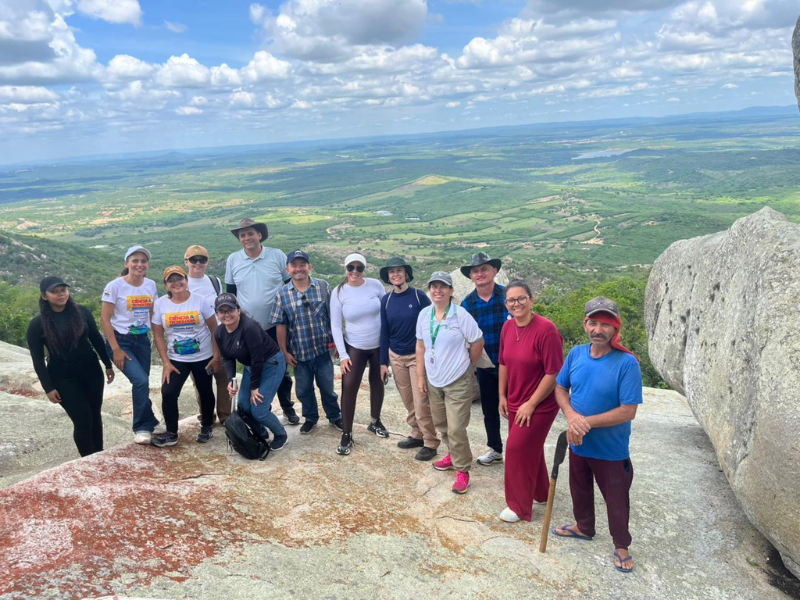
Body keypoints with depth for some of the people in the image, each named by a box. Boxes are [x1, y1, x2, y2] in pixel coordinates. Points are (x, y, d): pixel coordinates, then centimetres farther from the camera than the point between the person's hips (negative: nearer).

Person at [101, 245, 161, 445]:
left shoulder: (151, 285, 1)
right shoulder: (115, 286, -13)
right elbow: (105, 319, -11)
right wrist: (115, 349, -15)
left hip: (142, 340, 5)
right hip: (121, 341, -4)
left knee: (141, 384, 9)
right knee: (141, 381, -18)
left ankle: (144, 425, 29)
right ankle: (144, 426, 1)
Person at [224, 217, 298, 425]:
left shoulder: (277, 255, -6)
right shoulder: (233, 260, -1)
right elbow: (230, 293, 9)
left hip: (276, 326, -2)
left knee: (281, 369, 9)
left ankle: (288, 408, 27)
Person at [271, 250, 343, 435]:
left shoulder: (323, 286, -6)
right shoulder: (283, 294, -5)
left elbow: (333, 315, 0)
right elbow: (280, 325, -1)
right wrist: (285, 352, -1)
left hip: (323, 349, -1)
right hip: (299, 352, 1)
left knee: (327, 386, 14)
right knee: (303, 389, 16)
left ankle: (334, 416, 35)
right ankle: (310, 418, 38)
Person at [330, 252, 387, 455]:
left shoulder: (375, 285, -9)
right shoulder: (339, 292, -10)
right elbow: (335, 325, -6)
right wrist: (342, 354, -11)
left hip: (380, 345, 2)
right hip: (355, 347, -1)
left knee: (377, 383, 16)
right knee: (349, 388, -8)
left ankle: (375, 422, 38)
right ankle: (347, 435, 5)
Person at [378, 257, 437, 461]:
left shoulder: (419, 296, -9)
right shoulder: (386, 300, 2)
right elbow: (384, 332, 7)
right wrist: (383, 362, 6)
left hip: (418, 356, -4)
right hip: (396, 357, 4)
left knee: (421, 402, -3)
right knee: (408, 402, 12)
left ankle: (430, 443, 9)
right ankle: (417, 434, 28)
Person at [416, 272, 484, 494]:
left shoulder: (461, 315, -16)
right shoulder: (424, 314, -1)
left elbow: (478, 342, -7)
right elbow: (421, 346, 6)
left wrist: (466, 366, 4)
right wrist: (420, 376, 5)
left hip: (457, 381, -5)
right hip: (433, 380, 5)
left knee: (456, 429, -4)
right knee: (441, 424, 19)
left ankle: (462, 470, 13)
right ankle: (453, 455, 42)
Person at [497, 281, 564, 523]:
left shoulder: (546, 330, -23)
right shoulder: (508, 327, 0)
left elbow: (554, 373, -23)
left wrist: (531, 404, -19)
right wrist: (502, 396, 10)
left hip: (539, 405, -7)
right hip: (514, 403, 7)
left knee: (518, 449, -3)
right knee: (530, 448, 20)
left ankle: (520, 507, 15)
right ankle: (541, 493, 42)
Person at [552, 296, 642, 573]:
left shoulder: (627, 363, -23)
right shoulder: (576, 353, -8)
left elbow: (628, 411, -24)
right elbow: (560, 388, 3)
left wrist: (587, 422, -25)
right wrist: (571, 416, -16)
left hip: (611, 449, -5)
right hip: (578, 444, 5)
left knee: (616, 499, 13)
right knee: (580, 489, 25)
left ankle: (621, 546, 36)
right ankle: (584, 527, 51)